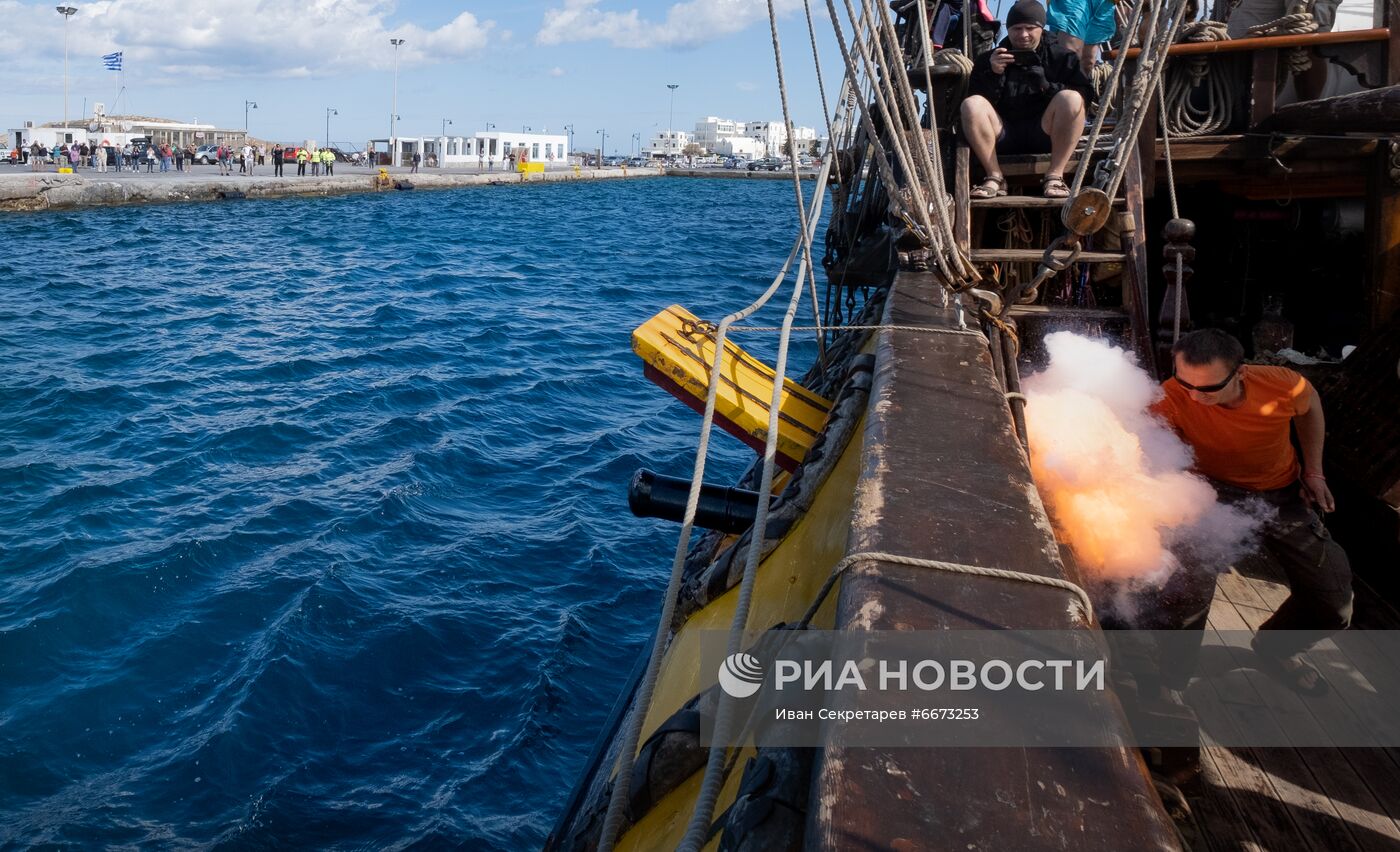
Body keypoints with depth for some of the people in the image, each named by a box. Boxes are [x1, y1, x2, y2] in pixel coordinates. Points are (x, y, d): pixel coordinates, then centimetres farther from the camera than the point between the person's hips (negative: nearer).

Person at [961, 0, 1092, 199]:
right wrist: (993, 75, -15)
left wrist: (1046, 86, -15)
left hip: (1044, 136, -1)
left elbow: (1084, 94, 0)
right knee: (971, 104, -23)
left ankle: (1055, 176, -25)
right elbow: (978, 103, 2)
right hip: (1004, 136, 1)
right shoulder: (988, 60, 11)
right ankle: (995, 178, -21)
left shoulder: (1061, 58, 11)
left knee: (1071, 98, -27)